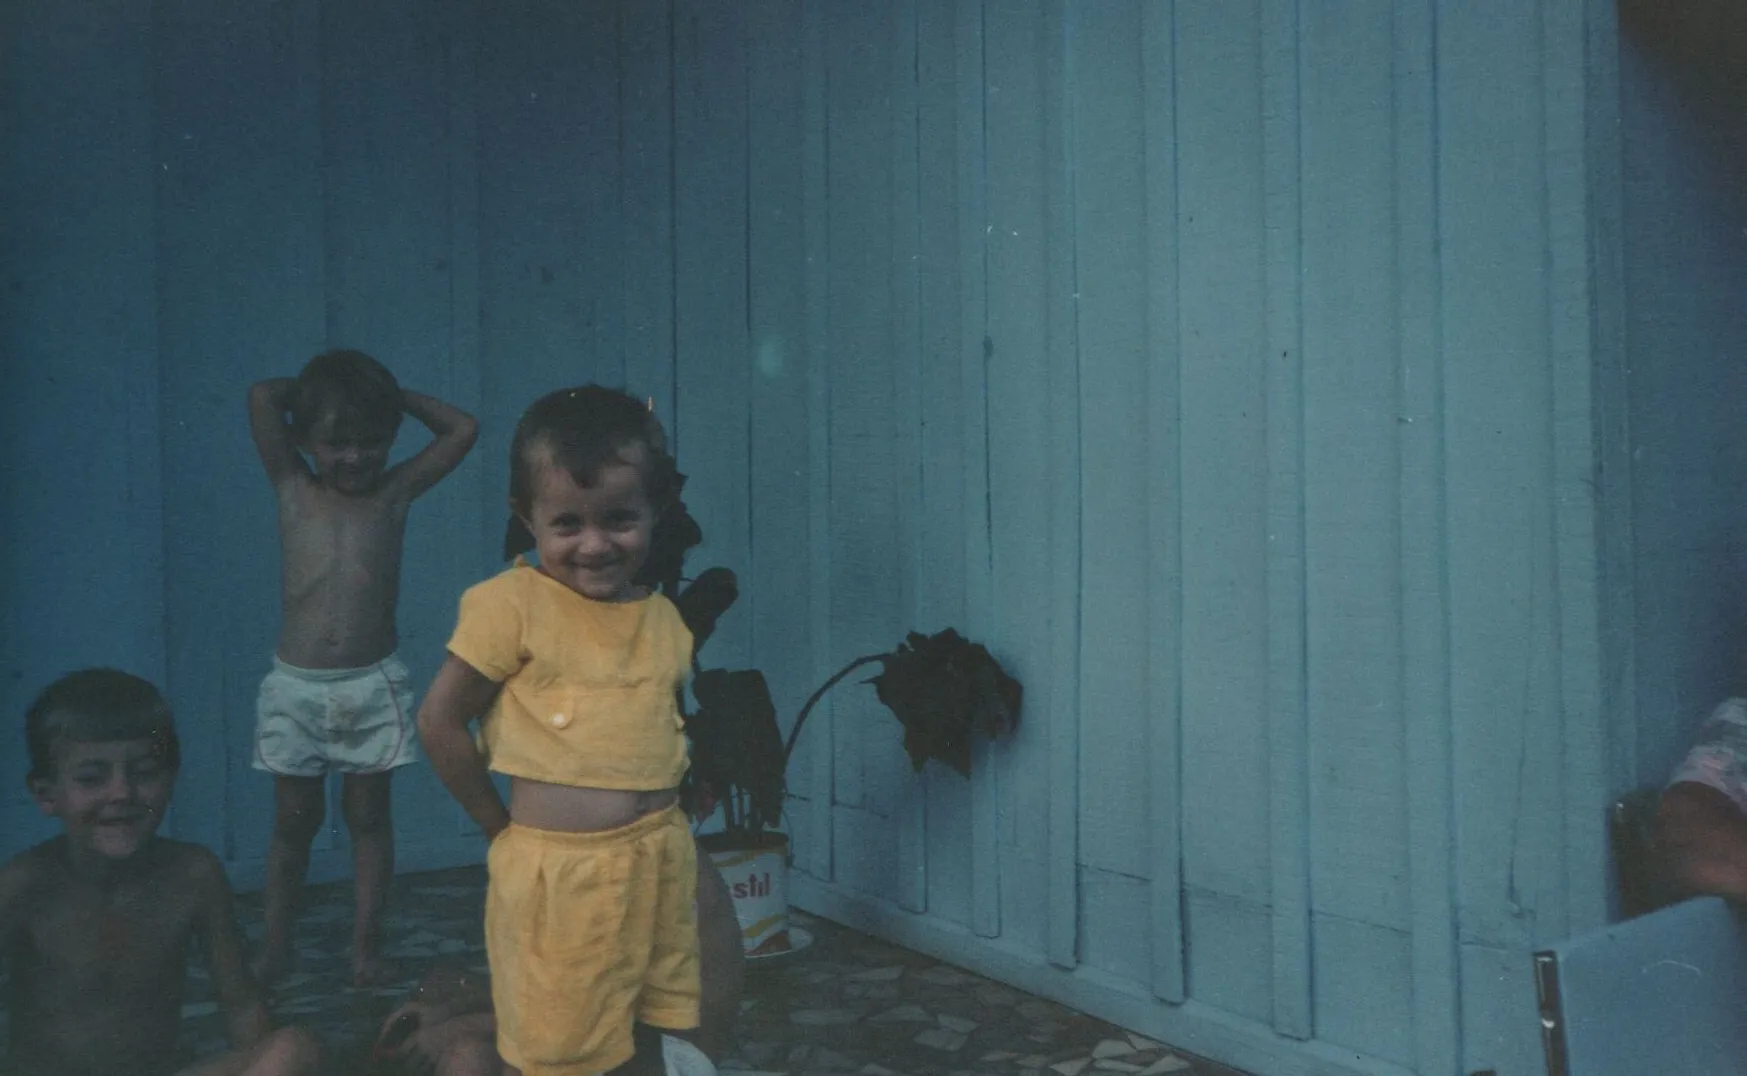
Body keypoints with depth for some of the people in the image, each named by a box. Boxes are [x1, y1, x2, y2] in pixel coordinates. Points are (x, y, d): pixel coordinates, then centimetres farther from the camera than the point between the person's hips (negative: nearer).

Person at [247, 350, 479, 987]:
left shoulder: (396, 492, 1)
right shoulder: (293, 490, 0)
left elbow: (463, 429, -3)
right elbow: (261, 398, -10)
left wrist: (396, 395, 4)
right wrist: (307, 387, 5)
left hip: (373, 686, 0)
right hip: (296, 687, 0)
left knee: (368, 815, 9)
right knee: (294, 819, 11)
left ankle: (366, 942, 19)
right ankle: (275, 944, 25)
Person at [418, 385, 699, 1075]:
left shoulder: (664, 619, 6)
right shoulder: (513, 603, -10)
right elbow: (438, 720, -8)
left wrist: (657, 821, 2)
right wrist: (504, 827, -3)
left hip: (661, 860, 5)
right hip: (557, 869, -5)